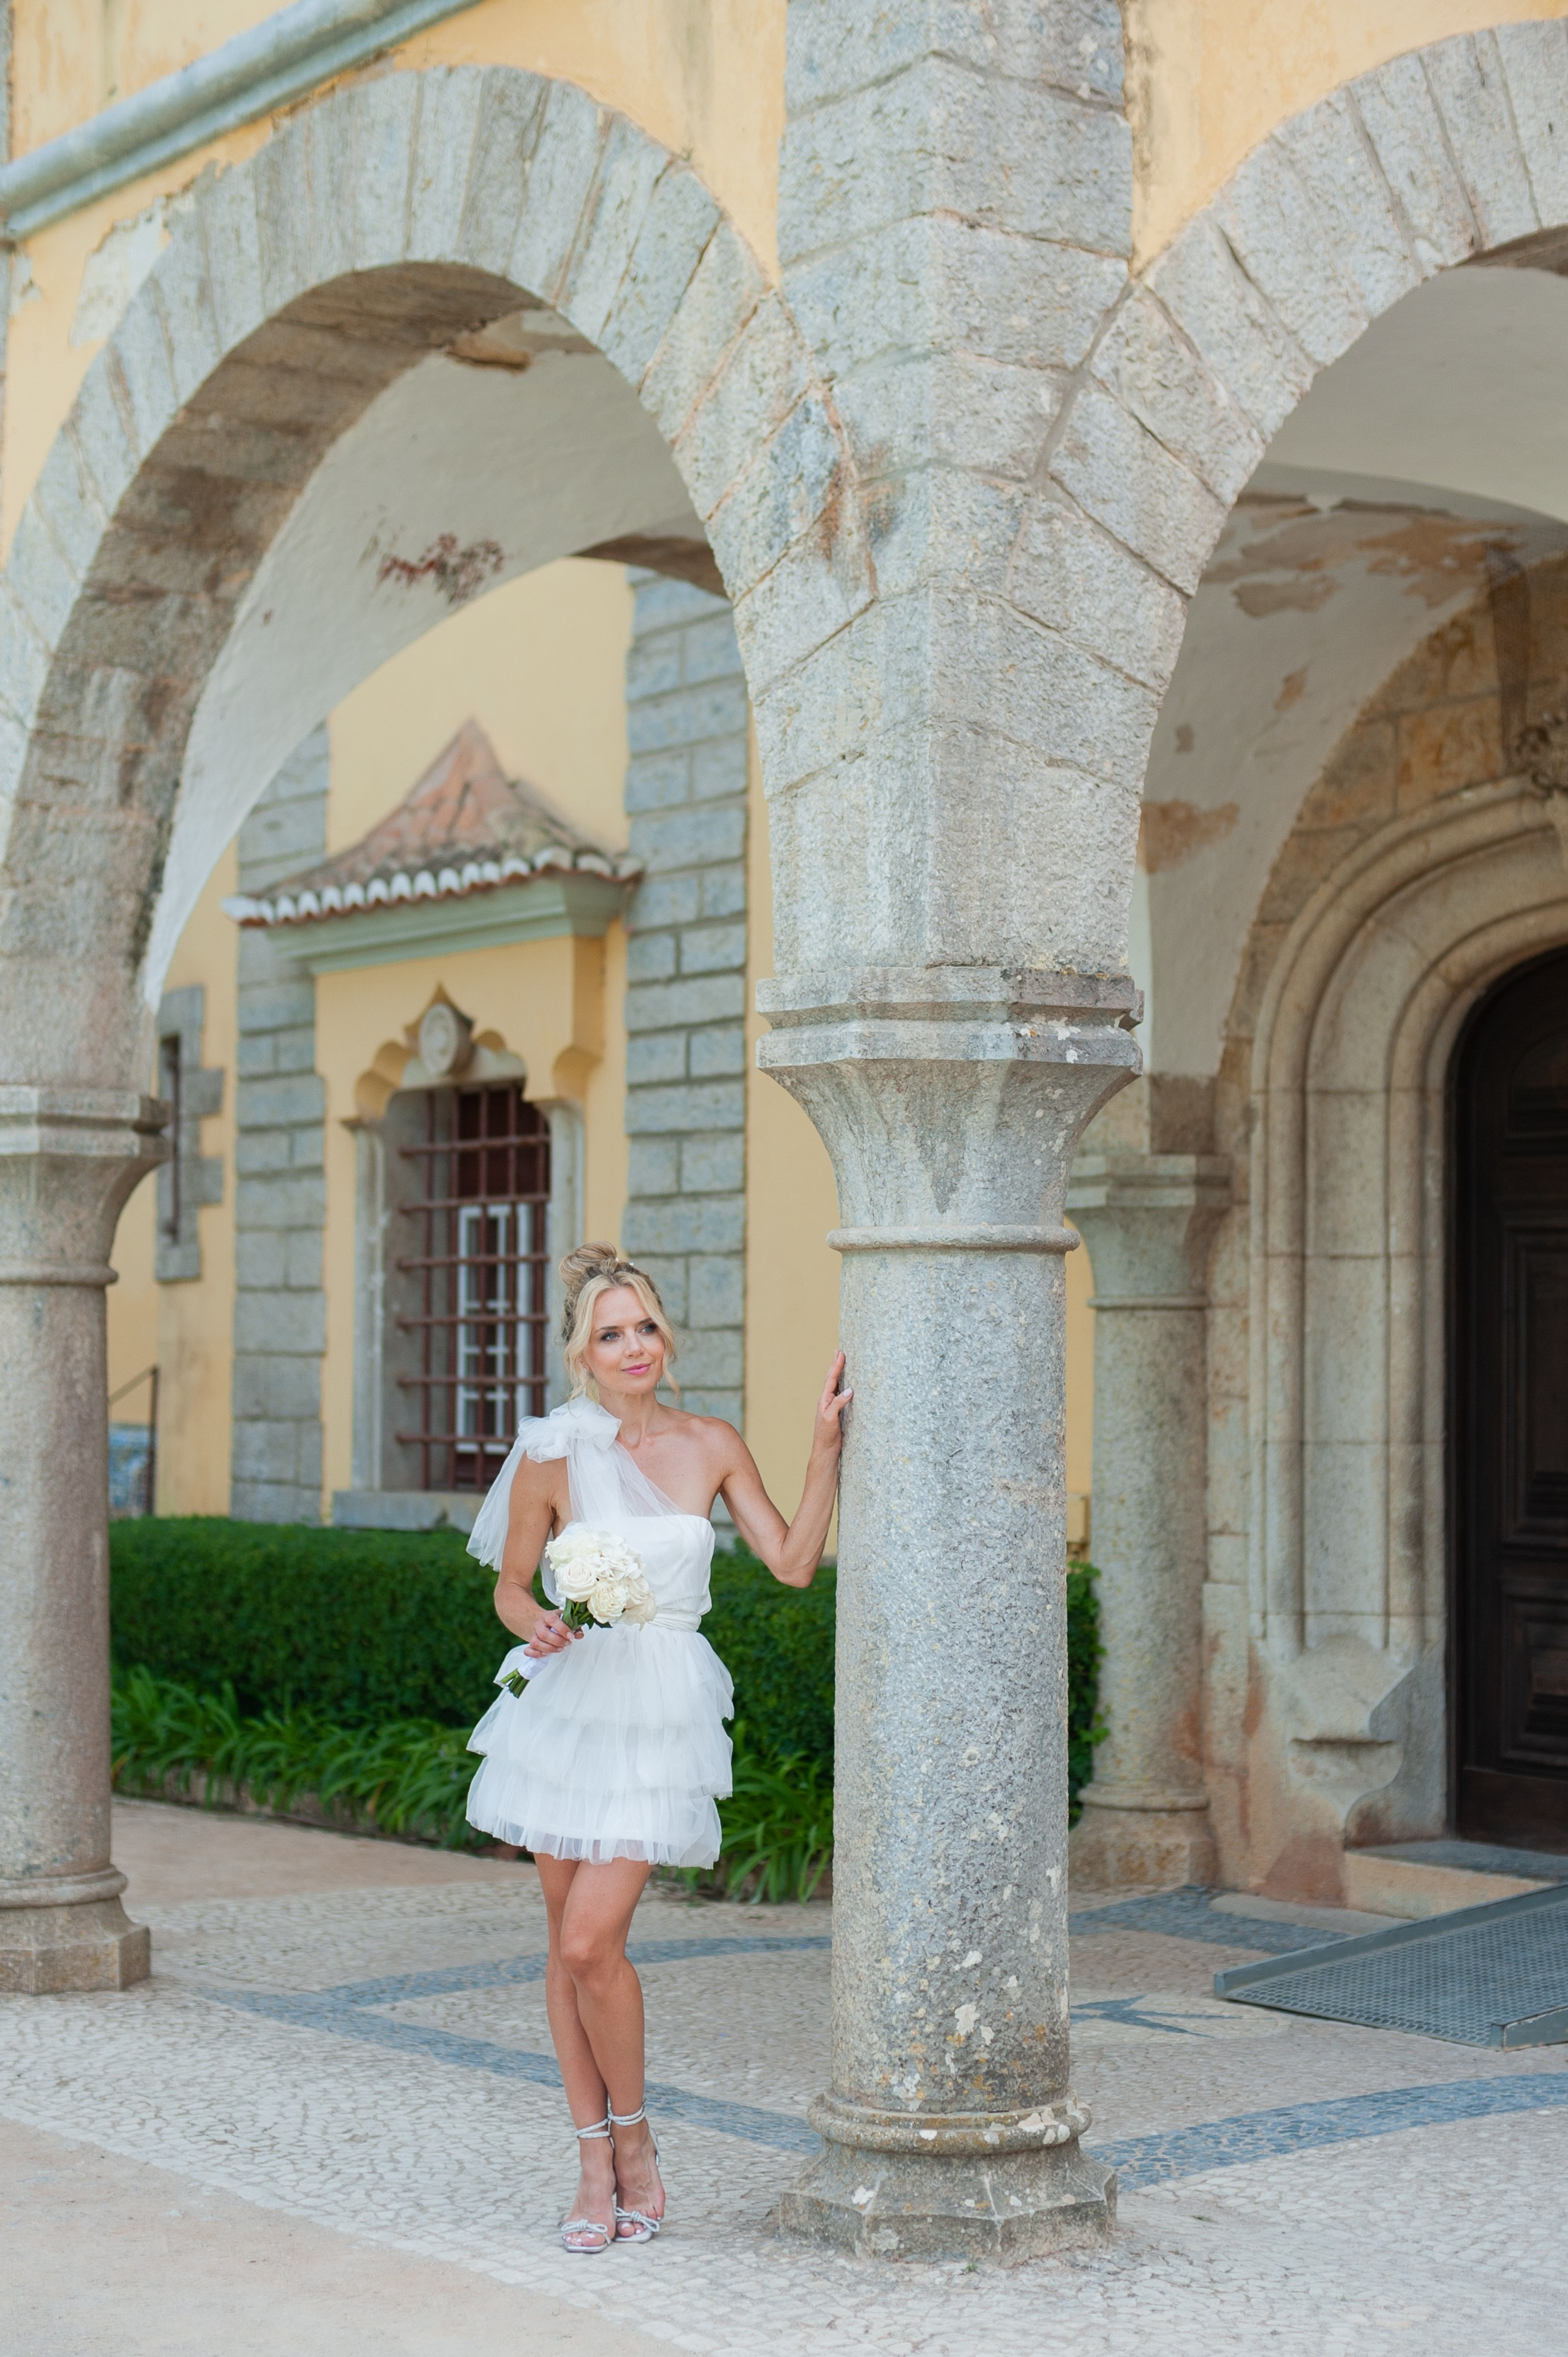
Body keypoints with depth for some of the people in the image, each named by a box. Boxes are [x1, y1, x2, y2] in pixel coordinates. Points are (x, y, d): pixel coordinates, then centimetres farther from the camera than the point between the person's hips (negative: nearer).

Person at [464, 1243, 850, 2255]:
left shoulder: (714, 1446, 1)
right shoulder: (552, 1458, -4)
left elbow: (794, 1563, -1)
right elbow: (511, 1584, 6)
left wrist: (826, 1446, -7)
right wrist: (538, 1625, -15)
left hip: (663, 1714, -1)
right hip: (571, 1703, 1)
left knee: (592, 1942, -11)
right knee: (569, 1944, 6)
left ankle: (635, 2139, 11)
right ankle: (599, 2163, 19)